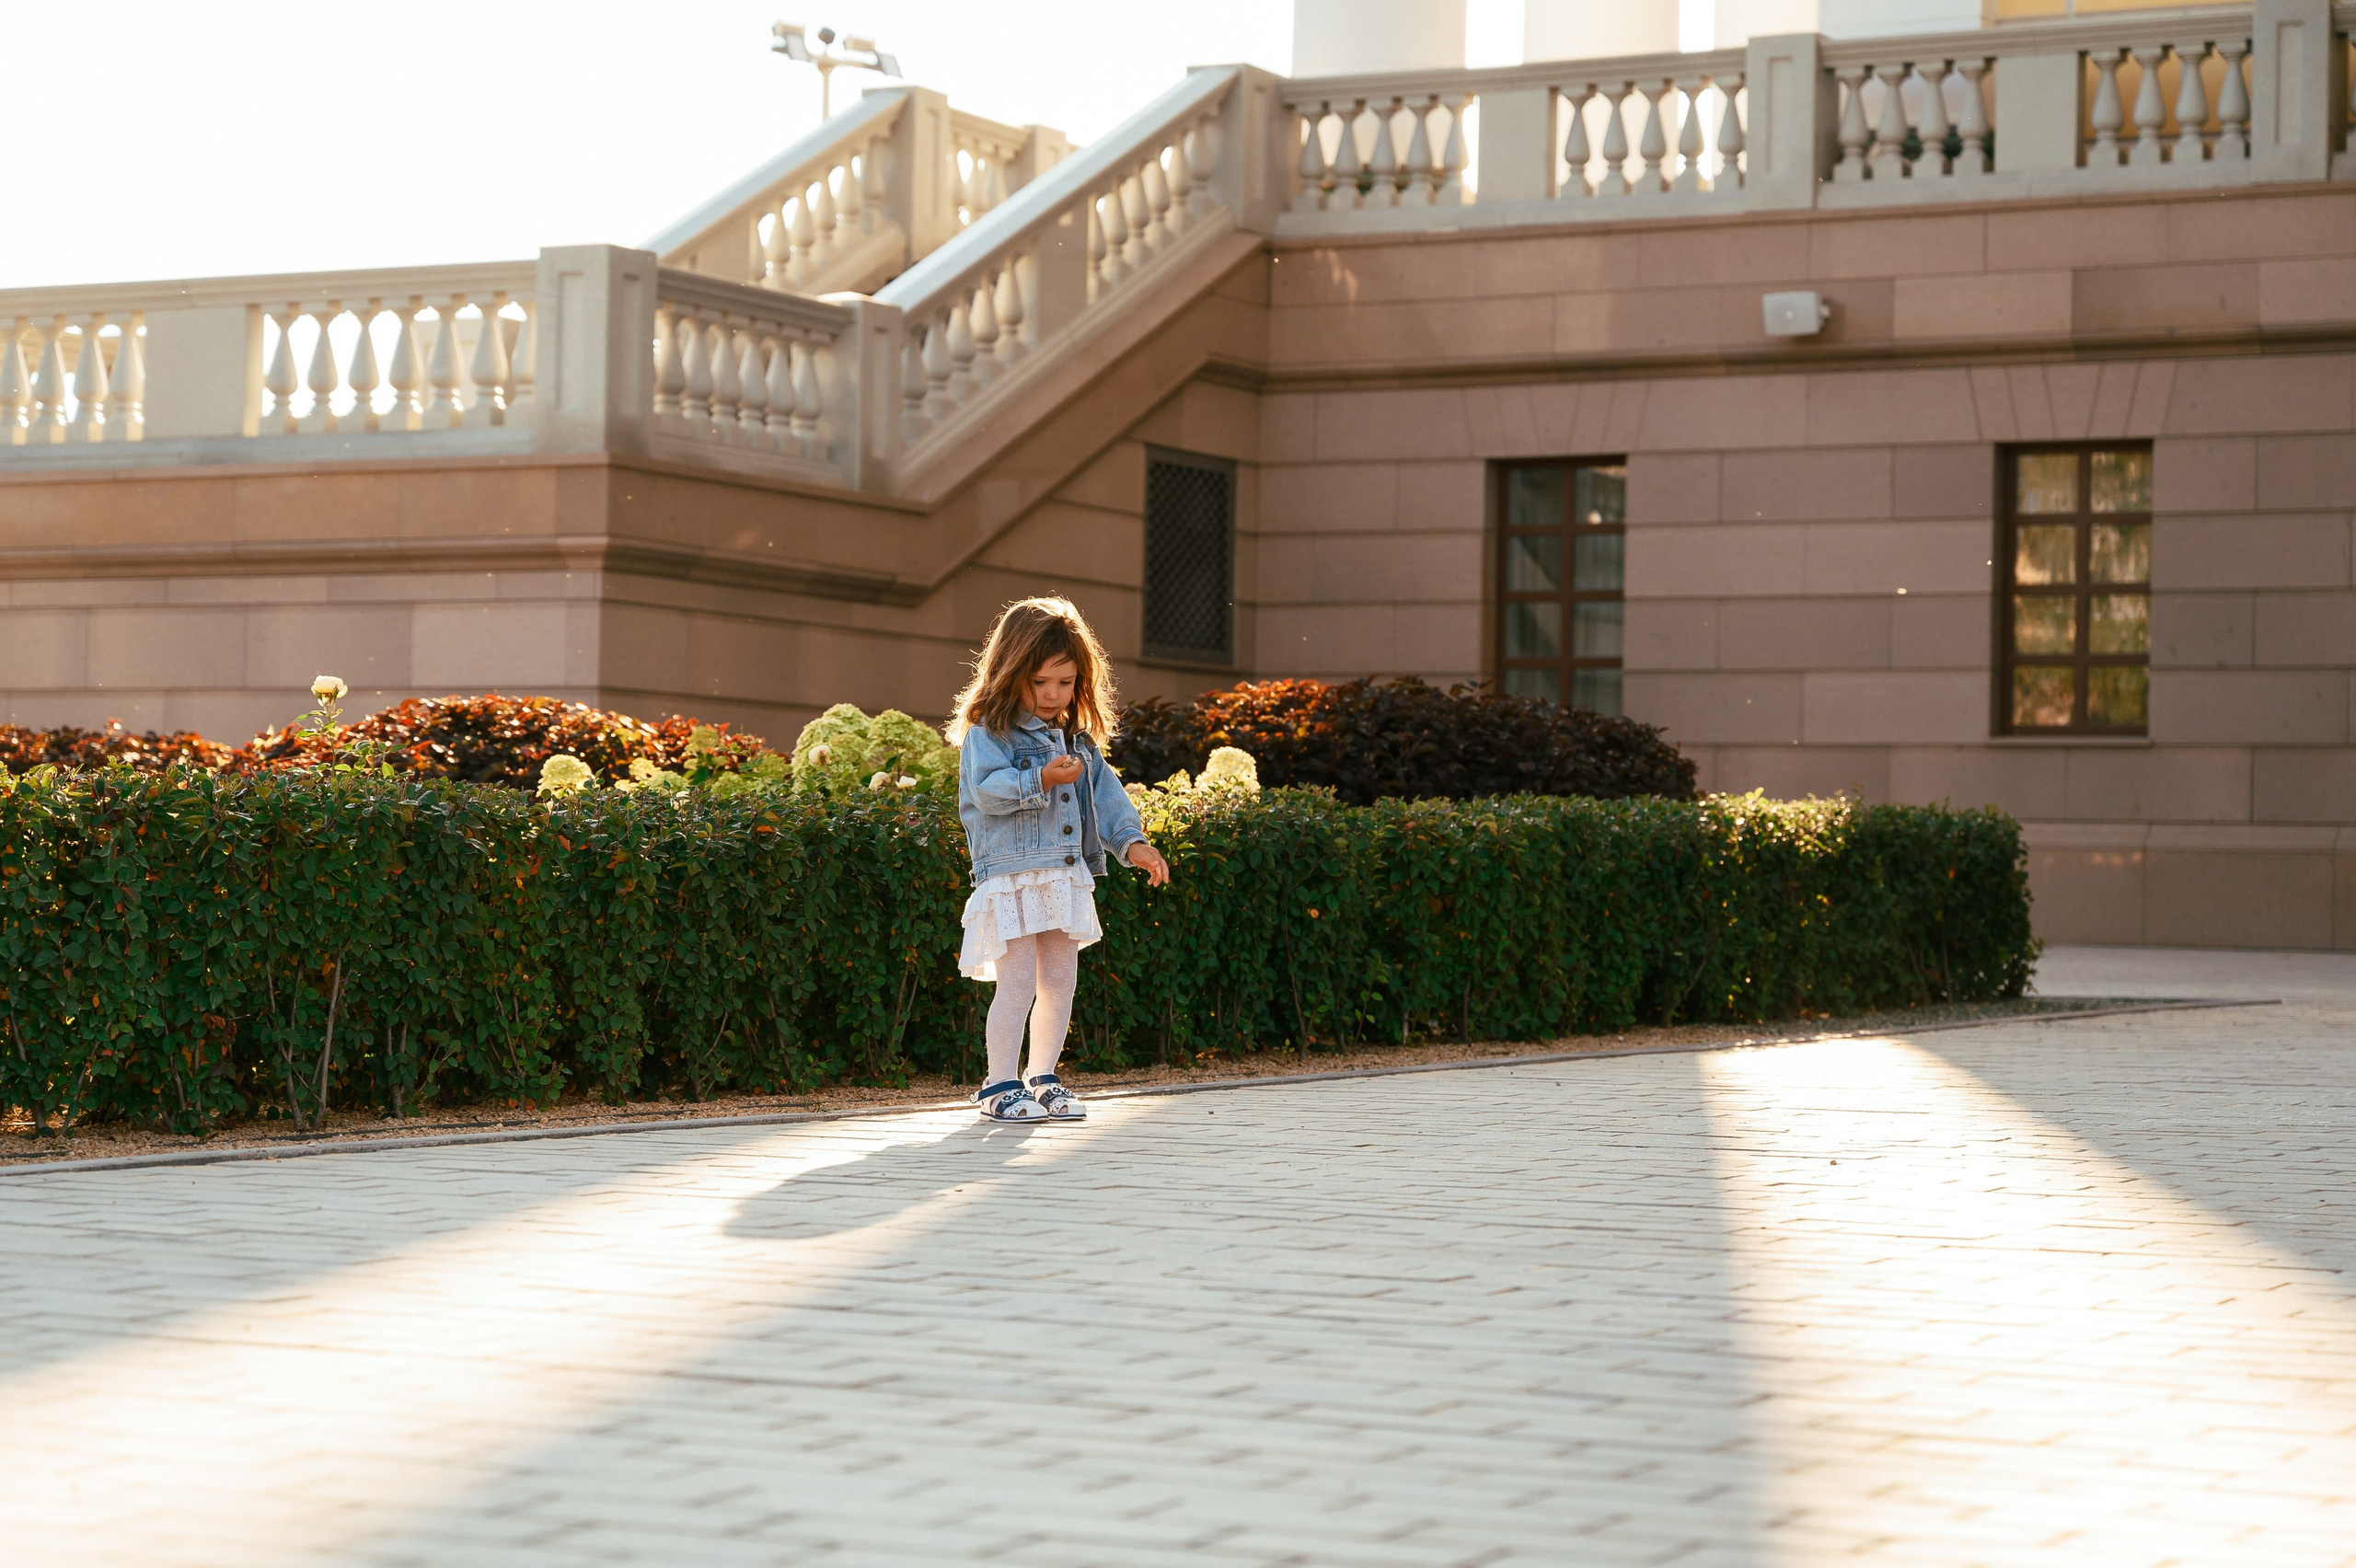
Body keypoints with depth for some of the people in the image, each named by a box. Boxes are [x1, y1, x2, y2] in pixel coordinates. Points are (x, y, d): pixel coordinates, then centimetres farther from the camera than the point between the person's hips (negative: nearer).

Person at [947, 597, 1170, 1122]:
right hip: (1012, 875, -7)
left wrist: (1132, 841, -1)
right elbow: (987, 790, -18)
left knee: (1060, 981, 10)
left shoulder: (1078, 739, 16)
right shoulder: (988, 731, -6)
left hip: (1067, 876, 7)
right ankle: (1000, 1085, 0)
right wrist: (1041, 781, -29)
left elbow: (1104, 794, 13)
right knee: (1018, 984, -8)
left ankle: (1042, 1079, 22)